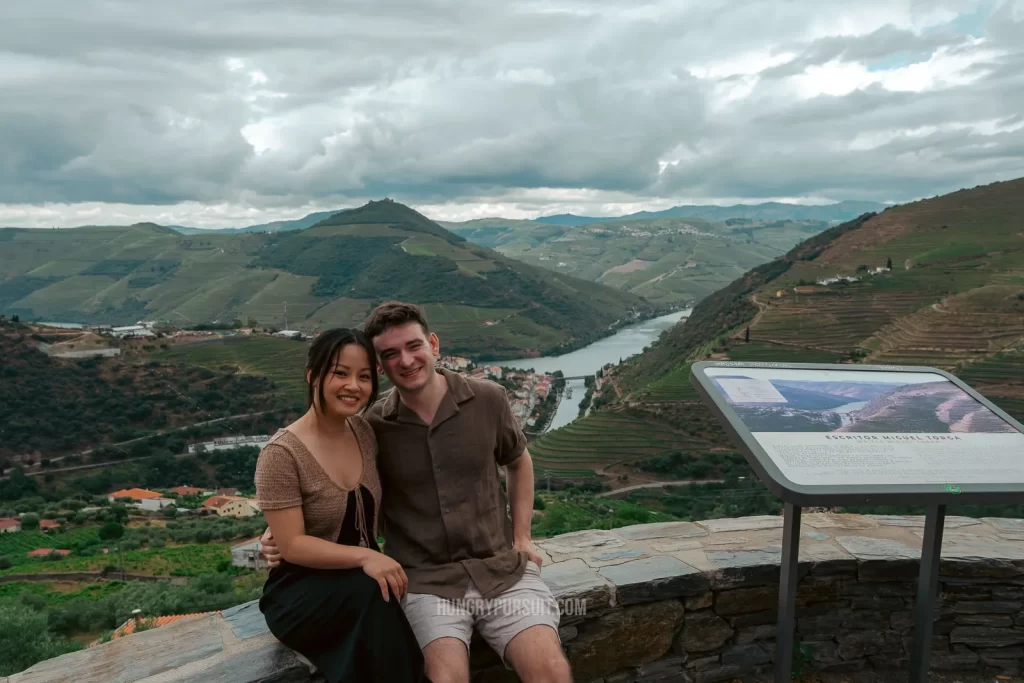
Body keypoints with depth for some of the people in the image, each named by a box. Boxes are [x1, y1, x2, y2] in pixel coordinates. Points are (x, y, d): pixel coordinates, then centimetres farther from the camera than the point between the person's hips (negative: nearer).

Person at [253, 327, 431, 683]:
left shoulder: (364, 431, 1)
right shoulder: (282, 454, -17)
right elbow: (291, 545, -19)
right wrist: (364, 556, -29)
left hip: (362, 576, 5)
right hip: (300, 591, -4)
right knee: (371, 591, -34)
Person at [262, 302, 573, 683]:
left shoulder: (488, 400, -2)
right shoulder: (371, 428, -4)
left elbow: (518, 462, 17)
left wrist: (521, 537, 11)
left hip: (502, 568, 1)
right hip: (425, 580, -1)